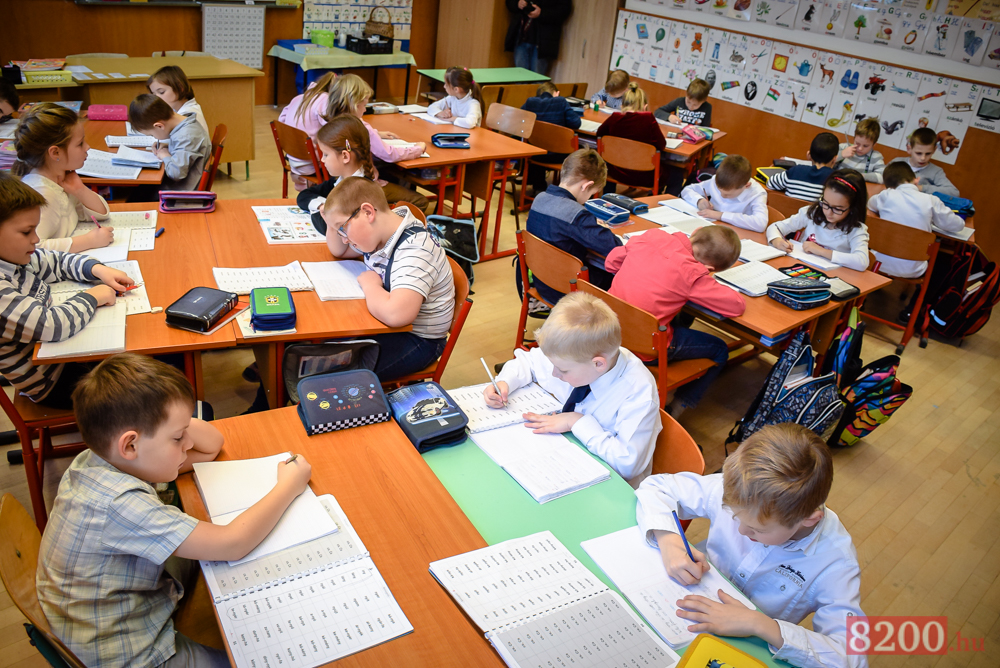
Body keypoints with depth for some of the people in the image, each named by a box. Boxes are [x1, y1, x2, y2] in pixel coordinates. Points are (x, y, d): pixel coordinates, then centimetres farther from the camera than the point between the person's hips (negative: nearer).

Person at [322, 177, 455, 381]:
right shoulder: (376, 231, -2)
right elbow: (339, 251, 21)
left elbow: (396, 314, -48)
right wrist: (332, 223, -2)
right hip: (382, 321, 9)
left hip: (417, 340, -9)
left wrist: (370, 283, -27)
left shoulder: (415, 251, -31)